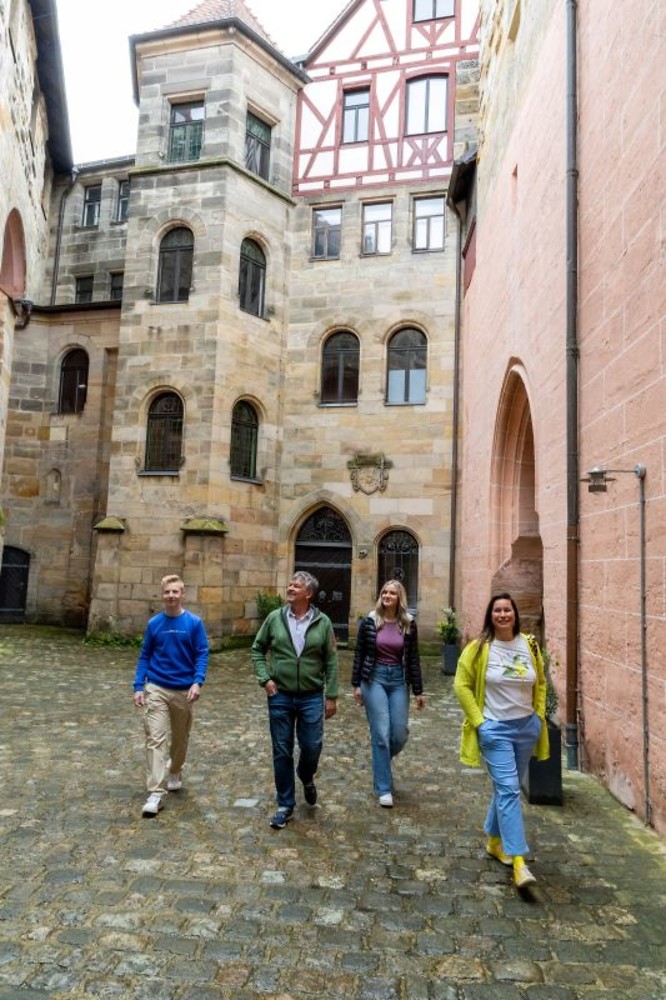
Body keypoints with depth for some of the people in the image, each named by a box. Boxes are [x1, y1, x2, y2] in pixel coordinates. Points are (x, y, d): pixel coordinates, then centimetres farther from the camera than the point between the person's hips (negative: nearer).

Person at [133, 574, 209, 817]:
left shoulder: (194, 623, -6)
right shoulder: (154, 623, 0)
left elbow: (202, 655, -7)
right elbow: (145, 657, 5)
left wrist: (197, 682, -20)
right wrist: (138, 686, -3)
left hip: (184, 690, 0)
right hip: (156, 689, 0)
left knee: (180, 738, 16)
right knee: (156, 739, -9)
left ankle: (174, 774, 40)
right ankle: (156, 792, -7)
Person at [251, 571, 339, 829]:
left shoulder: (323, 623, -4)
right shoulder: (275, 618, -3)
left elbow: (331, 661, -1)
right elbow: (257, 649, 7)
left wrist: (331, 696, -2)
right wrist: (264, 678, -5)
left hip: (312, 697, -1)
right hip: (280, 696, 1)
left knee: (312, 746, 4)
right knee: (282, 752, 7)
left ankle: (307, 778, 39)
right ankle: (285, 805, 23)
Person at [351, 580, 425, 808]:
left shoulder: (408, 624, -1)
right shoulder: (369, 621, -4)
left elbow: (413, 658, 3)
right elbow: (359, 654, 1)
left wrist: (418, 690, 3)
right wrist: (356, 684, -1)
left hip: (398, 679, 2)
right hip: (374, 678, -2)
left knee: (400, 734, 3)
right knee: (381, 733, -4)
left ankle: (381, 763, 36)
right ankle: (384, 789, 8)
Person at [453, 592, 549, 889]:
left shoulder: (529, 645, -1)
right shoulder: (479, 648, -12)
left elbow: (540, 682, 13)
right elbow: (462, 685, -6)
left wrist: (540, 714, 6)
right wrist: (478, 720, -10)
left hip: (527, 727, 4)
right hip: (495, 730, -4)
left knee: (506, 787, 17)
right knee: (509, 790, -9)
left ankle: (494, 840, 37)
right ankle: (518, 861, -5)